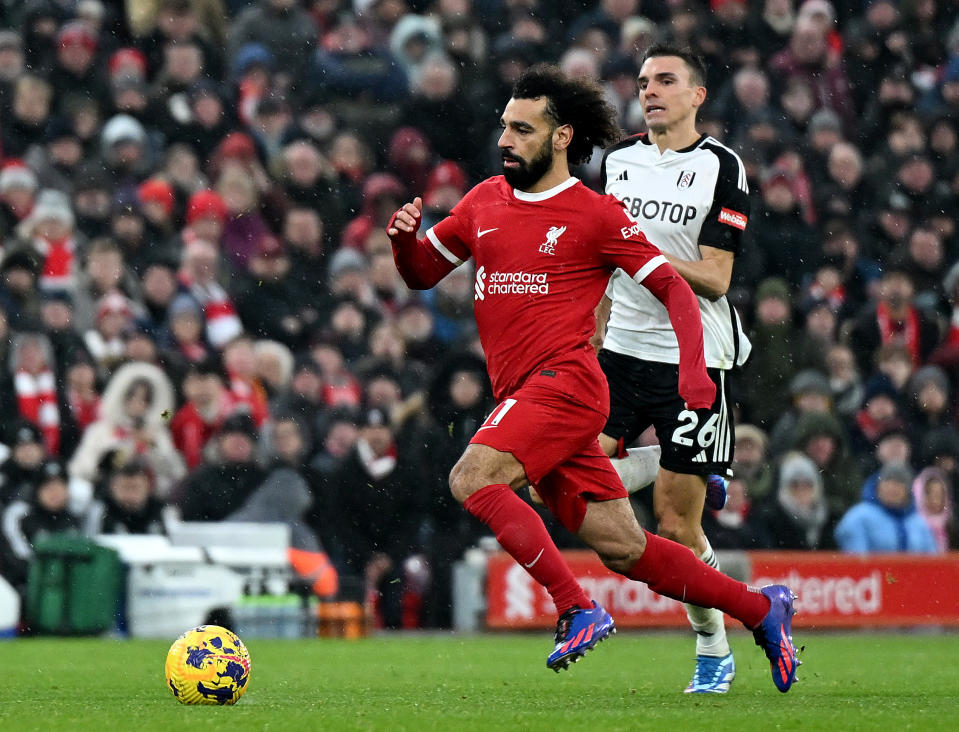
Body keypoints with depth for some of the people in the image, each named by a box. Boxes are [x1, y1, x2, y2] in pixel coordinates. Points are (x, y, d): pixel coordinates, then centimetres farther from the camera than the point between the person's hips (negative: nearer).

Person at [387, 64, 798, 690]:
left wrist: (695, 371, -13)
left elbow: (674, 287, 0)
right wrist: (404, 238, -1)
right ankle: (760, 609, 17)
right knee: (625, 550, 4)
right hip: (524, 394, 6)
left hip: (566, 380, -6)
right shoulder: (486, 201, 15)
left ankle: (578, 610, -24)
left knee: (472, 478, -26)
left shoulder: (596, 214, -2)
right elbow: (423, 273, 22)